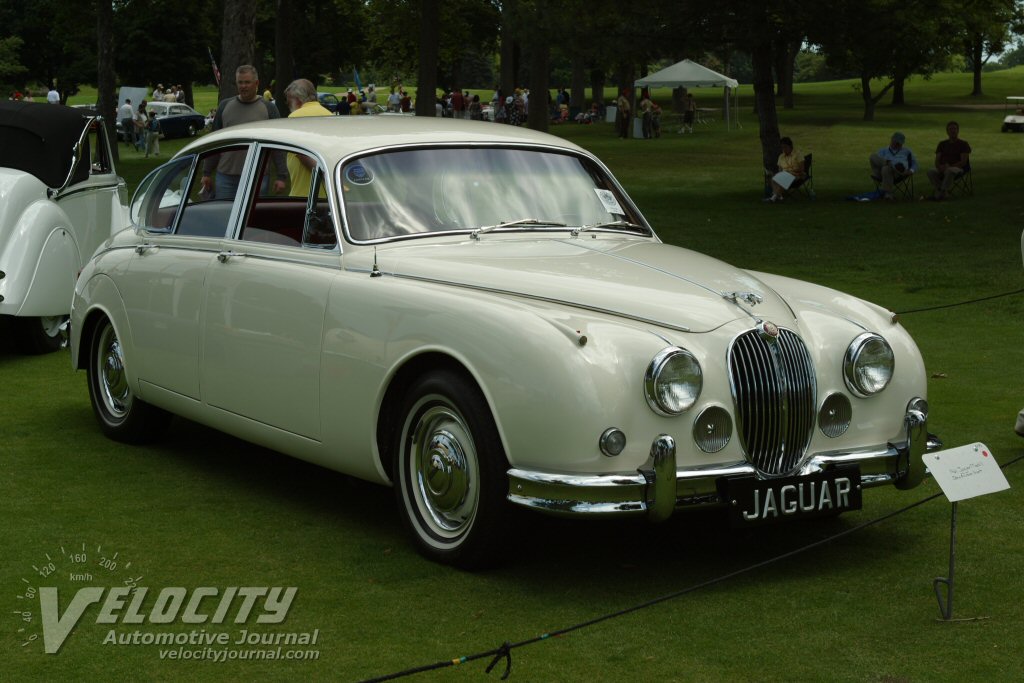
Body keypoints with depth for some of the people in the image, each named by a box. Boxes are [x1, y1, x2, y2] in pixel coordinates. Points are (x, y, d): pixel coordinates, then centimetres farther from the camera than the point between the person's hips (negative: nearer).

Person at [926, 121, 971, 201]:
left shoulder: (963, 144, 6)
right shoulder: (942, 144, 19)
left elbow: (963, 162, -5)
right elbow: (937, 160, 12)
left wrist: (949, 166, -19)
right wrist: (940, 167, -12)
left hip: (958, 169, -4)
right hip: (943, 169, 4)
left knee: (949, 171, -41)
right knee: (930, 171, -28)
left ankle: (938, 195, -39)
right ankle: (945, 193, -28)